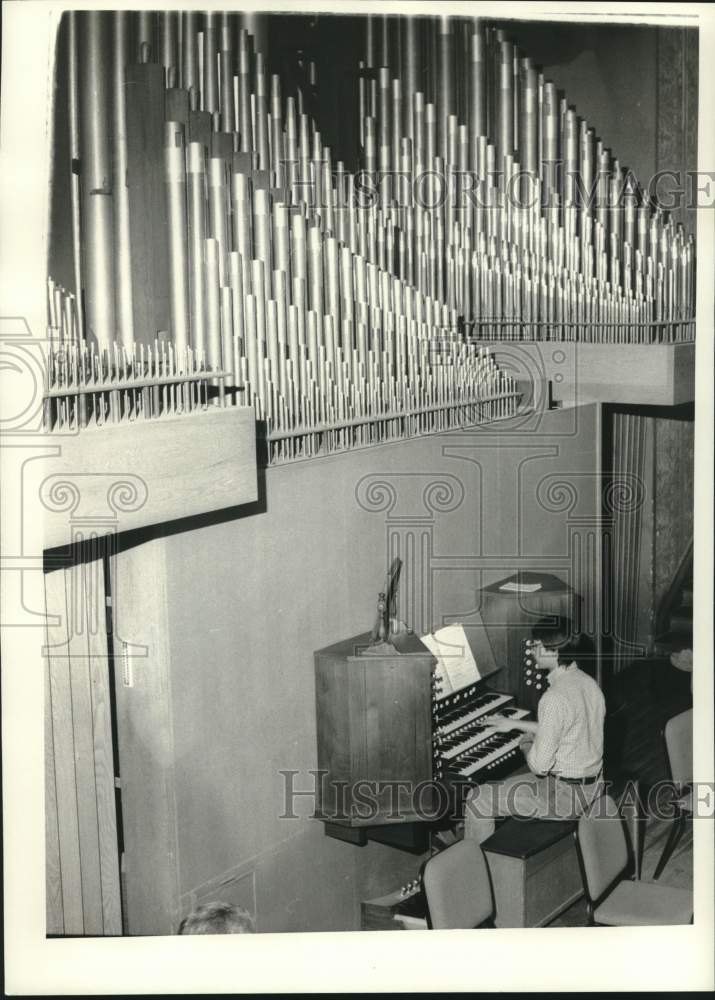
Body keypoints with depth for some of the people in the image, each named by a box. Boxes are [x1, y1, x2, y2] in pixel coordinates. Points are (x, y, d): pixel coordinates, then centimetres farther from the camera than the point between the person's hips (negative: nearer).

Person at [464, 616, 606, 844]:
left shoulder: (555, 698, -27)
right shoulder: (589, 684, 2)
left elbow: (539, 765, -24)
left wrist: (526, 746, -2)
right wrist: (514, 724, 21)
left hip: (565, 795, -9)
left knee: (477, 800, 0)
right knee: (502, 786, 28)